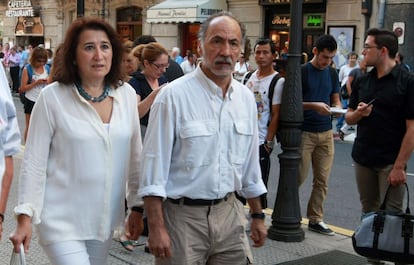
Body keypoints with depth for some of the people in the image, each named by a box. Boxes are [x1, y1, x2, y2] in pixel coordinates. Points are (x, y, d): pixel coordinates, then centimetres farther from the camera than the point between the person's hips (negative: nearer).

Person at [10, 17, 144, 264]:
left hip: (105, 219, 4)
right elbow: (34, 162, -7)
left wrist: (137, 206, 11)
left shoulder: (126, 94, 0)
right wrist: (25, 217, -9)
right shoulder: (52, 97, -11)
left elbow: (135, 156, 8)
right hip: (62, 221, -4)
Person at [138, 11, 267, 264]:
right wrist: (156, 228, -15)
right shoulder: (174, 96, -14)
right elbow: (154, 165, -13)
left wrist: (258, 216, 17)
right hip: (183, 216, -5)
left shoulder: (246, 98, 5)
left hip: (229, 214, 5)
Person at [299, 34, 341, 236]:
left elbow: (335, 99, 17)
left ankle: (315, 219, 16)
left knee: (322, 179, 7)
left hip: (326, 132, 5)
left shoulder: (332, 73, 11)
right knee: (300, 176, -1)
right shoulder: (302, 72, -7)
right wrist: (314, 106, -23)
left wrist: (337, 108, -6)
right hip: (305, 132, -5)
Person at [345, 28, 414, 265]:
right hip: (363, 158, 6)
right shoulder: (362, 81, 9)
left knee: (392, 215, -2)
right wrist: (358, 113, -8)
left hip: (391, 162, -5)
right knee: (369, 212, 12)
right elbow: (349, 118, 16)